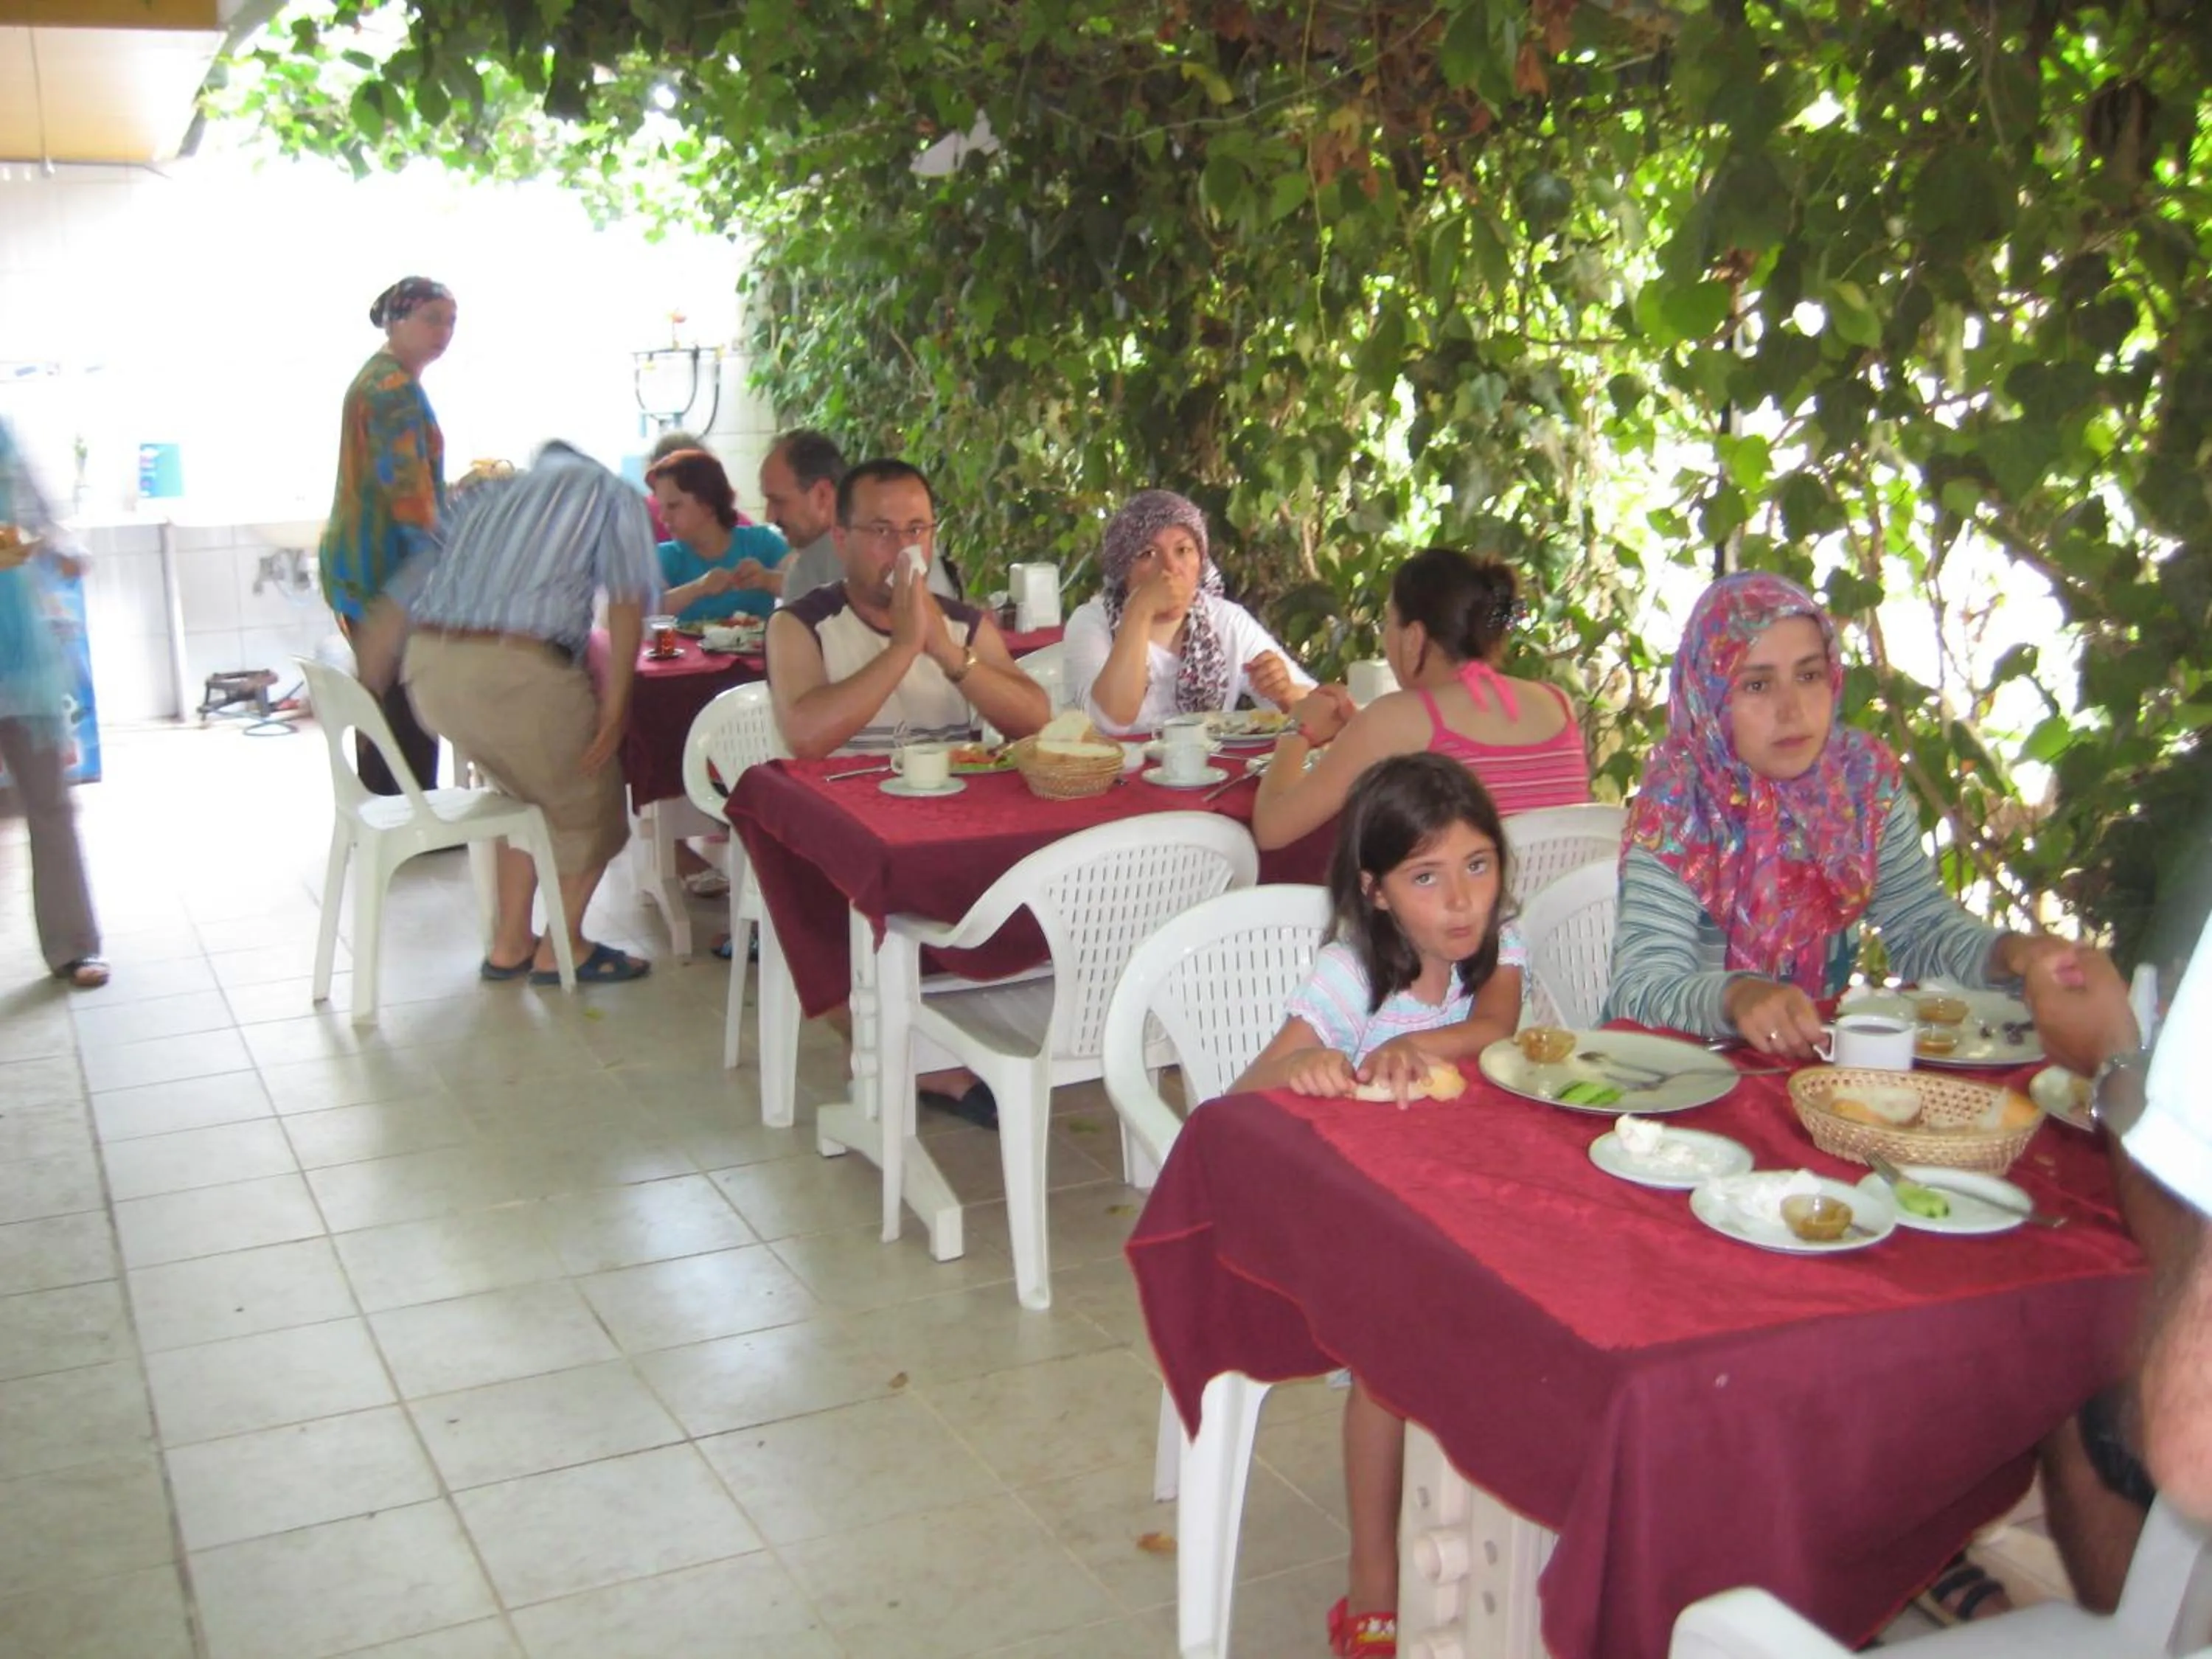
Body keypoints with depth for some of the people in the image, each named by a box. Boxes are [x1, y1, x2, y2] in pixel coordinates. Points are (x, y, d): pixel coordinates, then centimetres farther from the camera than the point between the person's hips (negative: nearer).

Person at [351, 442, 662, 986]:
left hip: (429, 665, 6)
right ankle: (561, 950, 28)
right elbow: (628, 600, -4)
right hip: (516, 669, -6)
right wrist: (615, 707, -4)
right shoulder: (610, 491, 15)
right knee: (591, 809, 17)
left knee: (530, 793, 28)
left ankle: (509, 945, 33)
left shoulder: (487, 495, 28)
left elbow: (392, 611, 24)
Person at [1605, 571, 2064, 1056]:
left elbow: (1923, 928, 6)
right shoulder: (1676, 803, -15)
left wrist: (2005, 954, -14)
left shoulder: (1867, 776, -1)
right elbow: (1641, 987, -23)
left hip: (1819, 1051, 3)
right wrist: (1736, 997, -42)